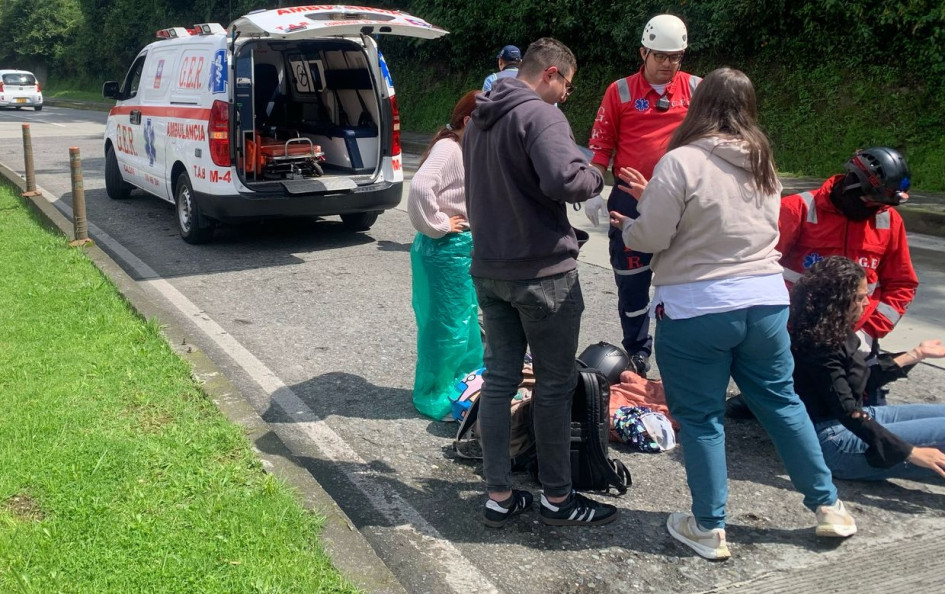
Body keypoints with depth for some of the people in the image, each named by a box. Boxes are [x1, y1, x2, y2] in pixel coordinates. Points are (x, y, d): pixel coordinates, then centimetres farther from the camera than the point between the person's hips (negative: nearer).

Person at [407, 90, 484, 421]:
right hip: (446, 248, -10)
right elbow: (420, 187, -34)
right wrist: (436, 225, -22)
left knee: (467, 319, 20)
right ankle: (433, 395, 15)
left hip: (467, 245, 10)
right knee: (446, 324, 1)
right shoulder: (448, 149, -18)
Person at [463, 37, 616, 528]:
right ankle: (556, 498, 16)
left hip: (489, 267, 8)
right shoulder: (539, 114, -15)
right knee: (554, 384, 5)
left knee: (498, 378, 11)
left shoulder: (479, 120, 14)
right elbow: (564, 179, -29)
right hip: (541, 270, -8)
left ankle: (498, 496, 17)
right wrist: (595, 178, -10)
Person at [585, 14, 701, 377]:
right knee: (632, 281, 8)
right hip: (630, 201, -1)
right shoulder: (620, 92, -1)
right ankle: (637, 352, 23)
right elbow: (601, 145, 1)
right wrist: (592, 193, -4)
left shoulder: (696, 89, 3)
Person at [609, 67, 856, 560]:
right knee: (781, 401, 20)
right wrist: (654, 197, 18)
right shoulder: (762, 164, 8)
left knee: (701, 418, 8)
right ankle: (828, 507, 32)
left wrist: (628, 227, 10)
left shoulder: (681, 162, -13)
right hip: (765, 301, 6)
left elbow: (651, 237, -13)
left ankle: (709, 529, 19)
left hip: (695, 310, -6)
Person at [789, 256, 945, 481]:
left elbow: (864, 379, 19)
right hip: (836, 440, -10)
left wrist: (916, 354, 22)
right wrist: (911, 452, -26)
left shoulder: (836, 333, 6)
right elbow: (848, 414, -26)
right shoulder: (820, 347, -24)